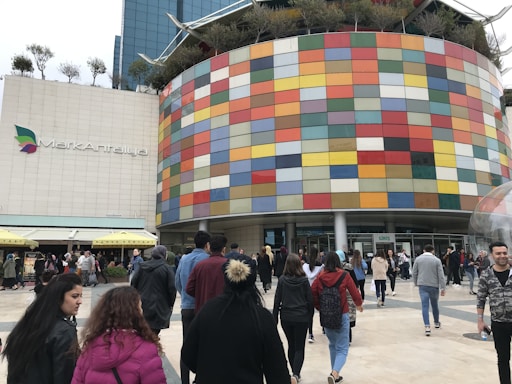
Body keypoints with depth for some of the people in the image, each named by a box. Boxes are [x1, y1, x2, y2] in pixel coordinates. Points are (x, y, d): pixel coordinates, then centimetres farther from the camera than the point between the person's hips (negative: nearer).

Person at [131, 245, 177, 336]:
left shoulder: (142, 267, 5)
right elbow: (172, 288, -10)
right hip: (159, 307, -5)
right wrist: (170, 304, 2)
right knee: (154, 332, 1)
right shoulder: (167, 269, -9)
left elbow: (133, 283, 8)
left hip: (142, 305, 5)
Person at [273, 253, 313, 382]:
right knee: (299, 347, 7)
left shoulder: (282, 280, -6)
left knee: (291, 346, 18)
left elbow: (277, 300, -3)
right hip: (301, 317, -1)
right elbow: (310, 300, -2)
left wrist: (275, 317, 5)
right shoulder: (304, 280, -7)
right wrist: (310, 317, 9)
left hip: (286, 317, 1)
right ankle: (296, 374, -9)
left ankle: (295, 373, 27)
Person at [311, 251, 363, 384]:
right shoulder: (344, 275, -9)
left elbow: (312, 294, -6)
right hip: (342, 315, -3)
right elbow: (355, 293, -4)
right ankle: (334, 372, -17)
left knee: (333, 345, 22)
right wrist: (359, 304, 16)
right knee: (342, 348, 5)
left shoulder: (320, 277, -5)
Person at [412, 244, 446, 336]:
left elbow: (414, 272, 4)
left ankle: (427, 326, -13)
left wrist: (416, 283, 19)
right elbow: (441, 275, -5)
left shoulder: (418, 259, 1)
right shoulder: (436, 260, -3)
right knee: (435, 305, 18)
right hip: (434, 285, 0)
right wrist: (443, 288, -1)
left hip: (422, 285, 0)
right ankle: (436, 323, 37)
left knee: (425, 306, -3)